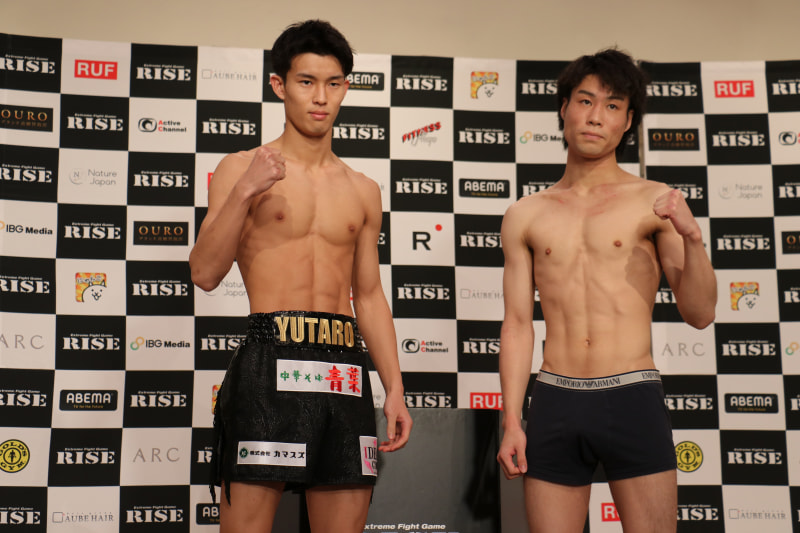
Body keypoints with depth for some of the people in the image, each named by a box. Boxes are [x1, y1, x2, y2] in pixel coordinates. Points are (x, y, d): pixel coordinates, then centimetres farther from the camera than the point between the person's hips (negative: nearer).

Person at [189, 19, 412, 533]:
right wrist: (244, 191, -15)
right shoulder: (241, 168, 6)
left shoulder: (363, 191, 17)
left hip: (346, 369, 4)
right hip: (269, 362, -3)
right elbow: (205, 274, -3)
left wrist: (395, 389, 11)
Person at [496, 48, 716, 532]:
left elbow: (700, 315, 1)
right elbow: (518, 325, 10)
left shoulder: (654, 202, 5)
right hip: (555, 402, 2)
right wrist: (512, 423, 3)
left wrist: (693, 237, -15)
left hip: (633, 400, -1)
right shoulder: (526, 216, 10)